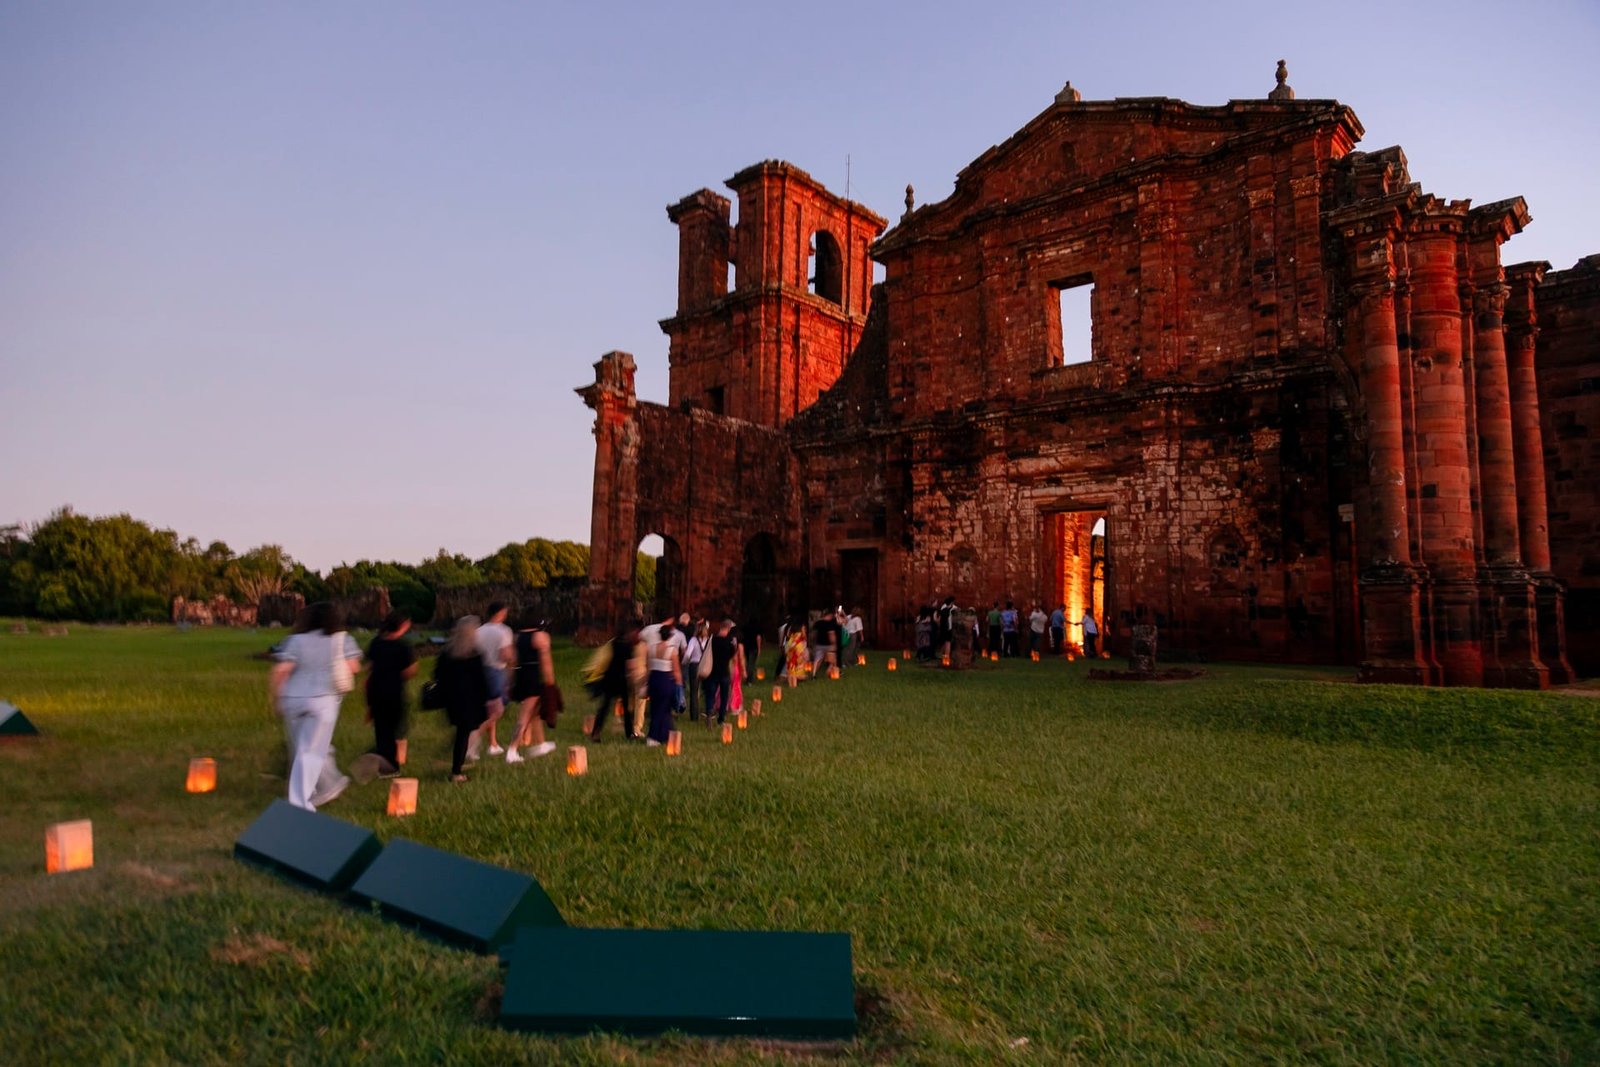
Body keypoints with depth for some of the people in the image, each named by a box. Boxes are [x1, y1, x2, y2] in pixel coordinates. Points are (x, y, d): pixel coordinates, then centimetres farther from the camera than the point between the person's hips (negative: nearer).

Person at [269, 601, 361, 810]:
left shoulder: (295, 640, 2)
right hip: (323, 700, -3)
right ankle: (299, 803, -8)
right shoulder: (342, 640, 0)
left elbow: (280, 670, -7)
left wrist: (275, 697, 4)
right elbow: (354, 667, -2)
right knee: (311, 752, -1)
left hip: (292, 700, 3)